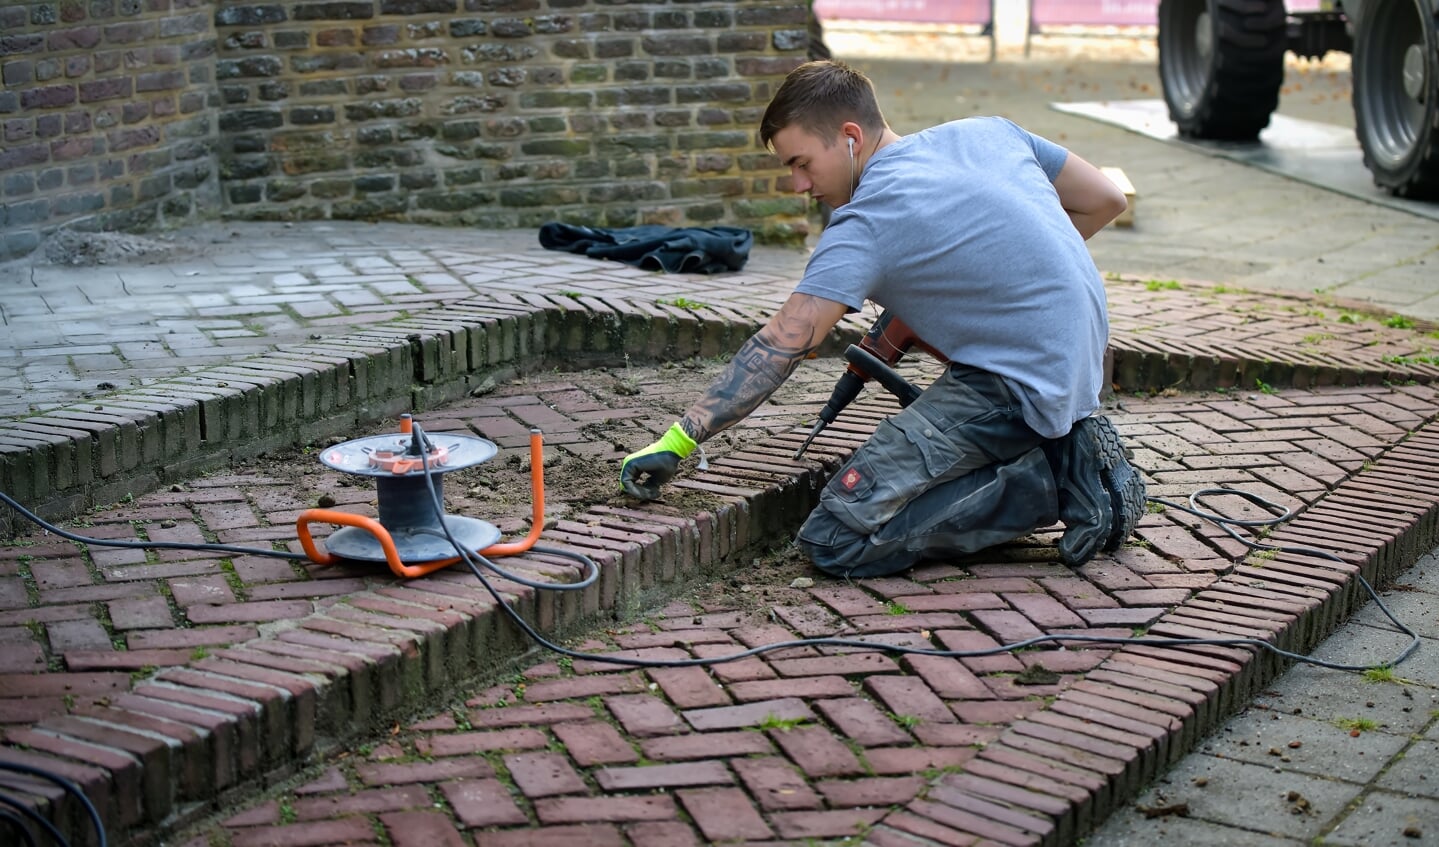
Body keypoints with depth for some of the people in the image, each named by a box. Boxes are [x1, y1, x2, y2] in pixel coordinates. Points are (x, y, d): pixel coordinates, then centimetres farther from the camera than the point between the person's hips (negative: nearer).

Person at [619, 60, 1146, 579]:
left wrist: (676, 443, -12)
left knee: (836, 541, -12)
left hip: (1018, 389, -9)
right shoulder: (988, 133, 9)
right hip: (1083, 358, 9)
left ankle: (1052, 482, -8)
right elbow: (1106, 200, 17)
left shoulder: (866, 223, -12)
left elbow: (780, 348, -15)